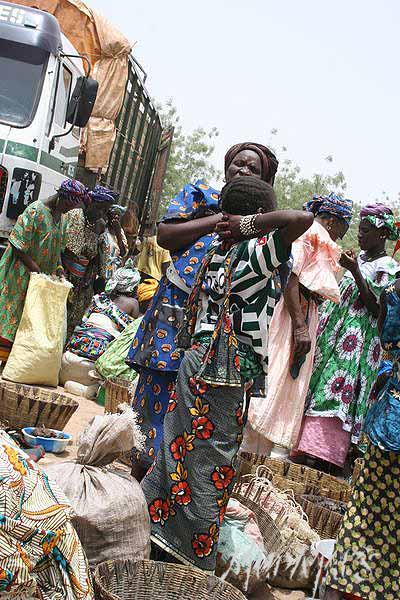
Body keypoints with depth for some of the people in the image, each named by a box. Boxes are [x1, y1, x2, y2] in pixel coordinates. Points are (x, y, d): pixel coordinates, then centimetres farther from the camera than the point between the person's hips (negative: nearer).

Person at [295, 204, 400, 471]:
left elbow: (377, 308, -16)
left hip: (356, 340, -8)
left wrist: (355, 271, -21)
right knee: (322, 387, 5)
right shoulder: (360, 258, 16)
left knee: (338, 392, -13)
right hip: (333, 336, 8)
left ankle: (326, 459, -11)